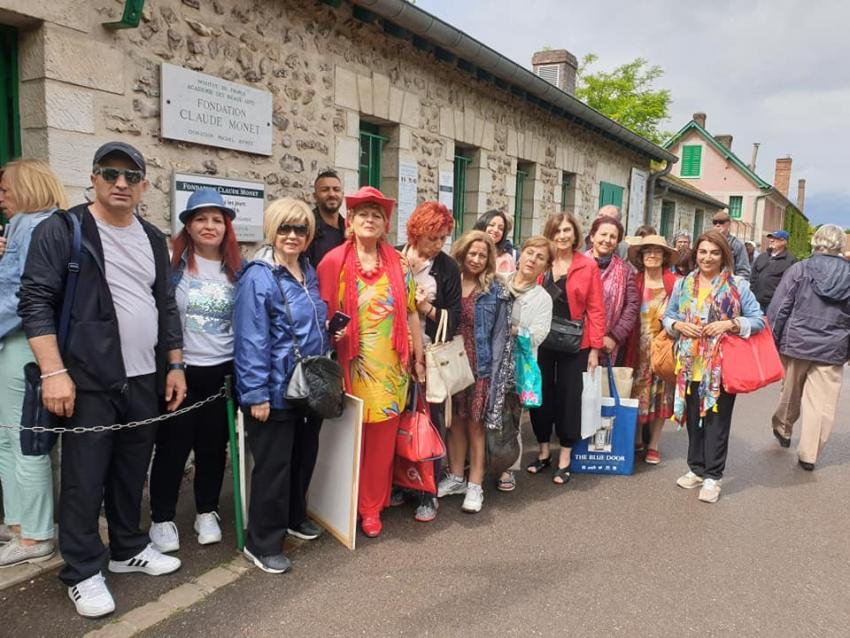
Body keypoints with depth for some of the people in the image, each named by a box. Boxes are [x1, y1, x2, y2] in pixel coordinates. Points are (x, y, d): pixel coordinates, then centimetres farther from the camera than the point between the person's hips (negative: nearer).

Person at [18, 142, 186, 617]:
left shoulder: (153, 239, 12)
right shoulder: (62, 229, -5)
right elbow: (36, 301, -10)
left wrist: (175, 366, 11)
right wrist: (54, 372, -17)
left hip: (146, 380, 5)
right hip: (89, 382, -5)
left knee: (132, 474, 16)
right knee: (85, 480, 4)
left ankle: (130, 549, 34)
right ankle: (83, 572, 21)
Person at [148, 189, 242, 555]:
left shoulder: (238, 269, 5)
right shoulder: (173, 264, -4)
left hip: (223, 372, 3)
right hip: (180, 371, -3)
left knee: (213, 445, 13)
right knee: (172, 445, 7)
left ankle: (207, 513, 30)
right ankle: (162, 520, 23)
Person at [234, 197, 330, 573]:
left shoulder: (310, 272, 9)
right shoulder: (259, 276, -14)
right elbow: (252, 340, -17)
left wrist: (332, 328, 0)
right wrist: (256, 393, -19)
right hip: (277, 390, -7)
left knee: (305, 456, 19)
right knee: (273, 465, 3)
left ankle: (294, 516, 41)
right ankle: (262, 543, 19)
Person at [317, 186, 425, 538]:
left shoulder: (398, 264, 5)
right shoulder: (334, 262, -3)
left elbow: (411, 313, 8)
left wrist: (418, 358, 8)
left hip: (390, 367, 2)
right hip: (352, 366, -2)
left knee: (382, 441, 10)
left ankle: (372, 507, 27)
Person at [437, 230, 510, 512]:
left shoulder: (495, 291, -1)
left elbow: (499, 333, -3)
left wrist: (493, 368, -9)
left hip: (480, 366, -2)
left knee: (475, 423, 3)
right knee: (455, 420, 12)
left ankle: (475, 485, 14)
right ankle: (455, 476, 27)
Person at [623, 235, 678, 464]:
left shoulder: (673, 282, -4)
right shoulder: (635, 281, -2)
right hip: (639, 346, 0)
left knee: (660, 395, 7)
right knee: (636, 392, 7)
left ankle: (653, 445, 20)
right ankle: (636, 439, 26)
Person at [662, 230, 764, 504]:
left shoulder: (738, 285, -2)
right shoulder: (683, 284, 7)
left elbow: (758, 319, -3)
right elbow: (667, 316, 13)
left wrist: (730, 324, -18)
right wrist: (678, 325, -8)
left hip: (722, 365, -3)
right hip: (691, 363, 3)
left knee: (717, 419, 1)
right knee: (693, 417, 12)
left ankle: (712, 476, 13)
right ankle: (696, 469, 27)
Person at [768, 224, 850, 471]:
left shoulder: (798, 270, -6)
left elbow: (778, 309, -8)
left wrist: (771, 340, 0)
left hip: (796, 344, 0)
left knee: (790, 393, 20)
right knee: (822, 404, 6)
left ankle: (783, 430, 41)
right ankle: (809, 455, 11)